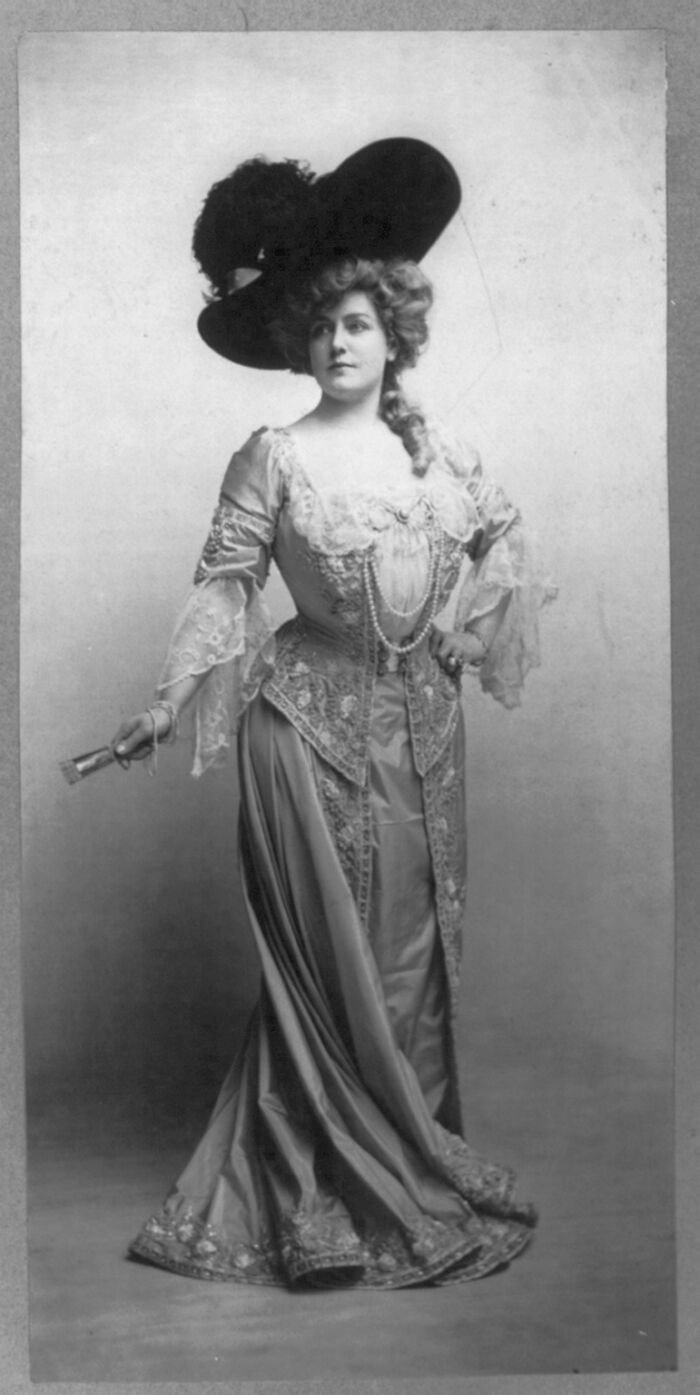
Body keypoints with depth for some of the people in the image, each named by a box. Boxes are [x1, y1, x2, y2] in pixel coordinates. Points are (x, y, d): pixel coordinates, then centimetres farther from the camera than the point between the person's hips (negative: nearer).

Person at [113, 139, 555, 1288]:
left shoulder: (437, 448, 7)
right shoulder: (273, 459, -5)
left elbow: (504, 533, 20)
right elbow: (224, 584, -7)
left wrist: (473, 631, 6)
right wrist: (169, 702, -14)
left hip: (422, 723, 5)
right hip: (313, 724, -4)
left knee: (416, 947, 11)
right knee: (337, 961, 1)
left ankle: (410, 1157, 28)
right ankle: (345, 1197, 17)